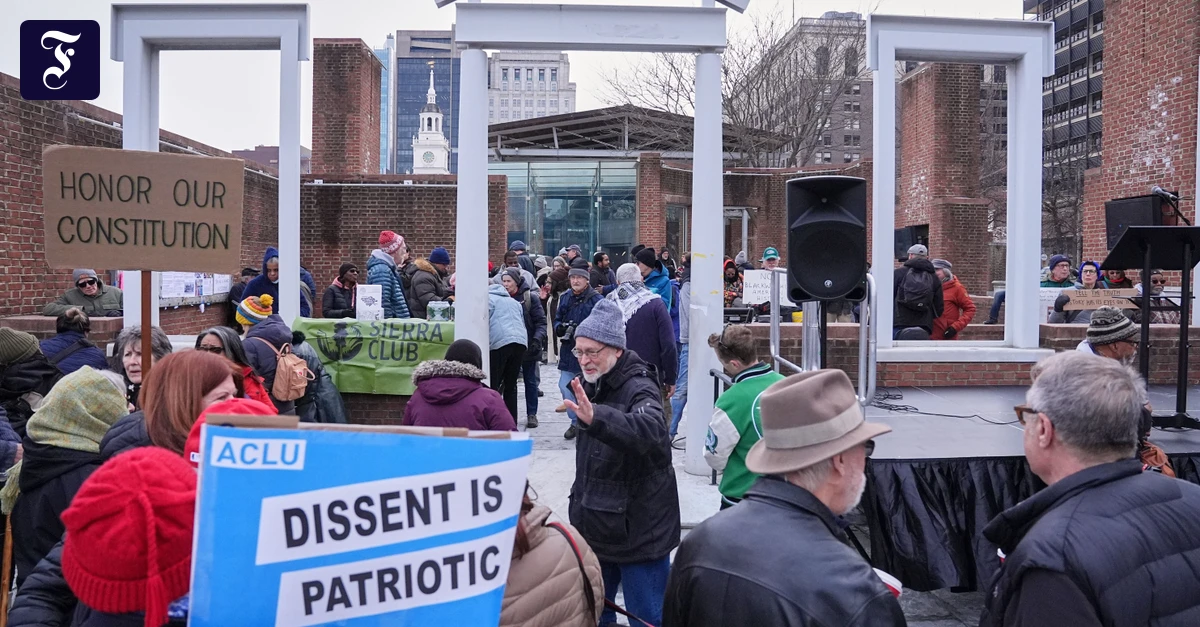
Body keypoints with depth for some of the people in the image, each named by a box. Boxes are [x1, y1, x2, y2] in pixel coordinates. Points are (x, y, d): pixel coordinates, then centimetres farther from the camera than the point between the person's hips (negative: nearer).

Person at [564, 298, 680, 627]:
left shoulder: (639, 389, -19)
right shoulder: (596, 386, 7)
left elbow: (650, 430, -44)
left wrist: (596, 418, -58)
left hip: (639, 533, -8)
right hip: (599, 527, 8)